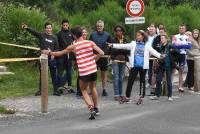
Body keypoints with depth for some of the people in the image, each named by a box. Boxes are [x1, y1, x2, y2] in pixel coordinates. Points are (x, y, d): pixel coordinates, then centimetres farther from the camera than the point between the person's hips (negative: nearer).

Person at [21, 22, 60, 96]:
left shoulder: (54, 37, 4)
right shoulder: (41, 35, 0)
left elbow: (56, 48, 7)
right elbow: (33, 32, -15)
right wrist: (27, 28, -33)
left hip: (52, 58, 0)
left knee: (54, 75, 5)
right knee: (42, 75, 9)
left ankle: (55, 90, 13)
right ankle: (40, 90, 18)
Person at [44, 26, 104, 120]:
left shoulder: (73, 46, -1)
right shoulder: (90, 43, 2)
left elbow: (60, 53, 11)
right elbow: (101, 53, -5)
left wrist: (50, 53, 26)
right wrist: (93, 59, 11)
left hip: (83, 72, -3)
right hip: (93, 69, 3)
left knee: (84, 91, 14)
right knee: (93, 87, 26)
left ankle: (91, 109, -6)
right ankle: (96, 109, 30)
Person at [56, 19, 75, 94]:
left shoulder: (71, 33, 9)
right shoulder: (59, 34, 0)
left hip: (69, 55, 3)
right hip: (61, 55, -3)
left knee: (69, 71, 9)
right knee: (60, 71, -2)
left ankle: (69, 86, 17)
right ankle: (60, 86, 2)